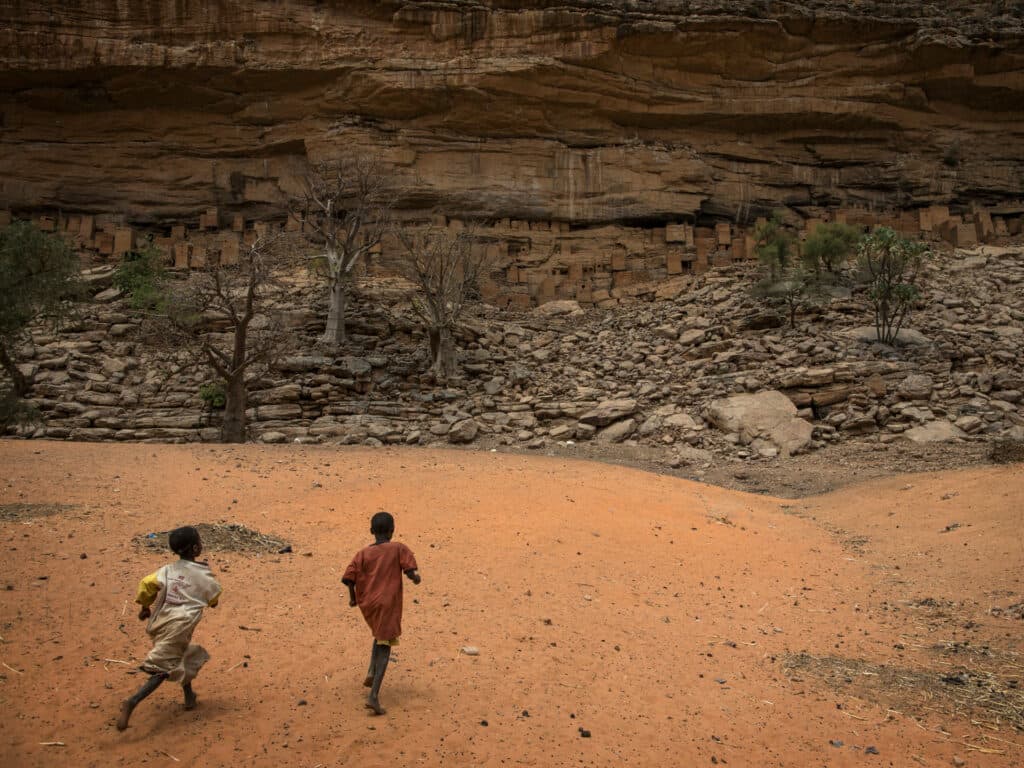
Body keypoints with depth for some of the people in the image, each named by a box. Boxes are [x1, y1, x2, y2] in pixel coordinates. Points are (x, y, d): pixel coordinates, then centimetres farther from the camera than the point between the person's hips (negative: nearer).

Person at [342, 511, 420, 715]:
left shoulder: (363, 553, 3)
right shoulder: (398, 549, -4)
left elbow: (349, 578, -4)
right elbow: (411, 572, -14)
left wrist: (353, 598, 11)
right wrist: (415, 578, 8)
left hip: (367, 604, 4)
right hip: (388, 604, -4)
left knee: (380, 635, 31)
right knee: (384, 645, 0)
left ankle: (371, 672, 17)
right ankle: (374, 696, -10)